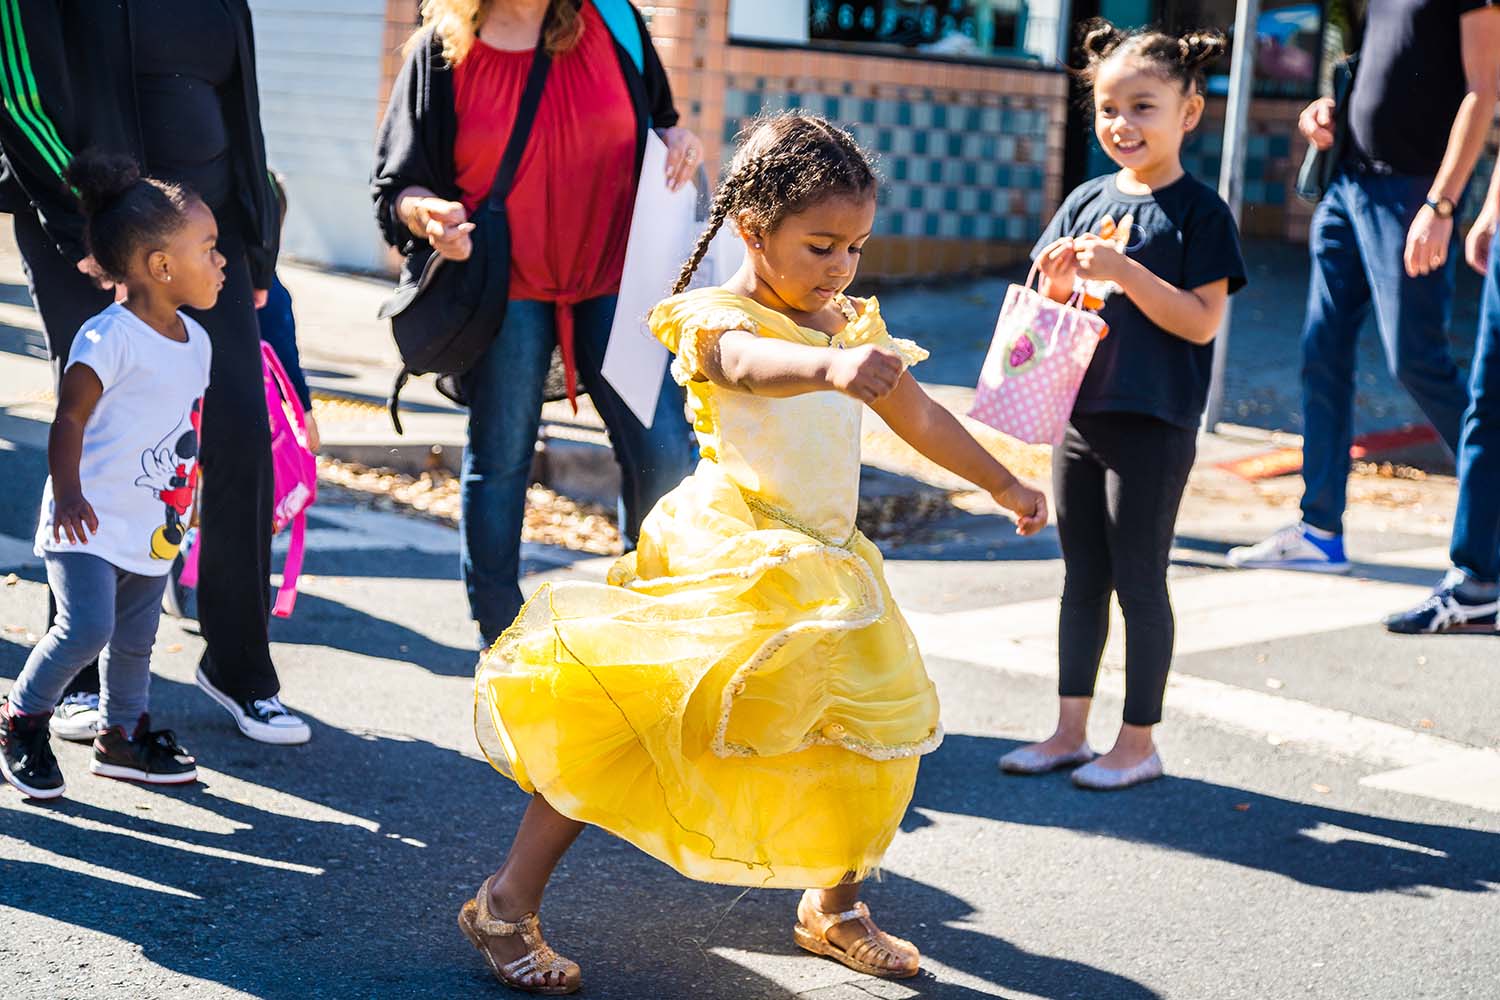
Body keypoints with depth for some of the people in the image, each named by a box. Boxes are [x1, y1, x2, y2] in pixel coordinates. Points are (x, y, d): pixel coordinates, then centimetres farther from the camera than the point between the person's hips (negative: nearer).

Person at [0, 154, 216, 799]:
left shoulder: (194, 340, 8)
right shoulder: (110, 338, -17)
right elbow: (70, 418, -16)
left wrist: (190, 492, 23)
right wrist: (67, 492, -24)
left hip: (155, 526, 8)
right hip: (92, 525, -8)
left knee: (135, 637, 16)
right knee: (85, 628, -15)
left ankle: (122, 735, 32)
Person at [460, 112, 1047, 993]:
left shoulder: (851, 327, 11)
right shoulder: (718, 321, -11)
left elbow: (921, 417, 27)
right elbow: (751, 365, -38)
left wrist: (1005, 485, 35)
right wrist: (832, 366, -59)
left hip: (823, 572, 7)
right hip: (724, 564, -7)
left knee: (870, 741, 10)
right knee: (629, 720, -15)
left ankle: (834, 909, 34)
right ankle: (509, 902, 0)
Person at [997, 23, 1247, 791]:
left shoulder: (1198, 211, -8)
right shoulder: (1088, 202, 8)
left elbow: (1202, 322, -16)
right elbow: (1049, 309, 13)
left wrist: (1124, 271, -24)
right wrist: (1057, 282, -9)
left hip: (1153, 426, -6)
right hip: (1079, 413, 6)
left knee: (1139, 579, 2)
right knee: (1082, 577, 13)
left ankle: (1138, 741, 14)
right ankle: (1069, 730, 23)